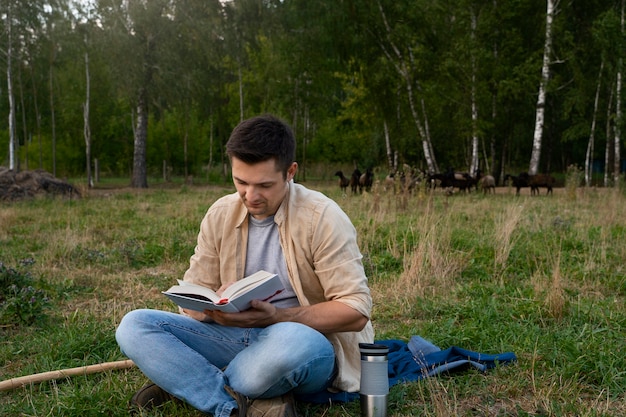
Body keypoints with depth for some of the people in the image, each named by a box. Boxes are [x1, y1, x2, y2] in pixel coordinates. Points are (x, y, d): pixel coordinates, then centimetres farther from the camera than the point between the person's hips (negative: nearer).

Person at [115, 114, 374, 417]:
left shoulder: (322, 218, -13)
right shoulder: (220, 215, 2)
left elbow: (356, 310, -14)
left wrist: (277, 316, -26)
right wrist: (210, 308, -21)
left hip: (308, 343, -4)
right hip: (235, 337, 5)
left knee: (293, 341, -41)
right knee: (134, 326, -14)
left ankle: (184, 384, -14)